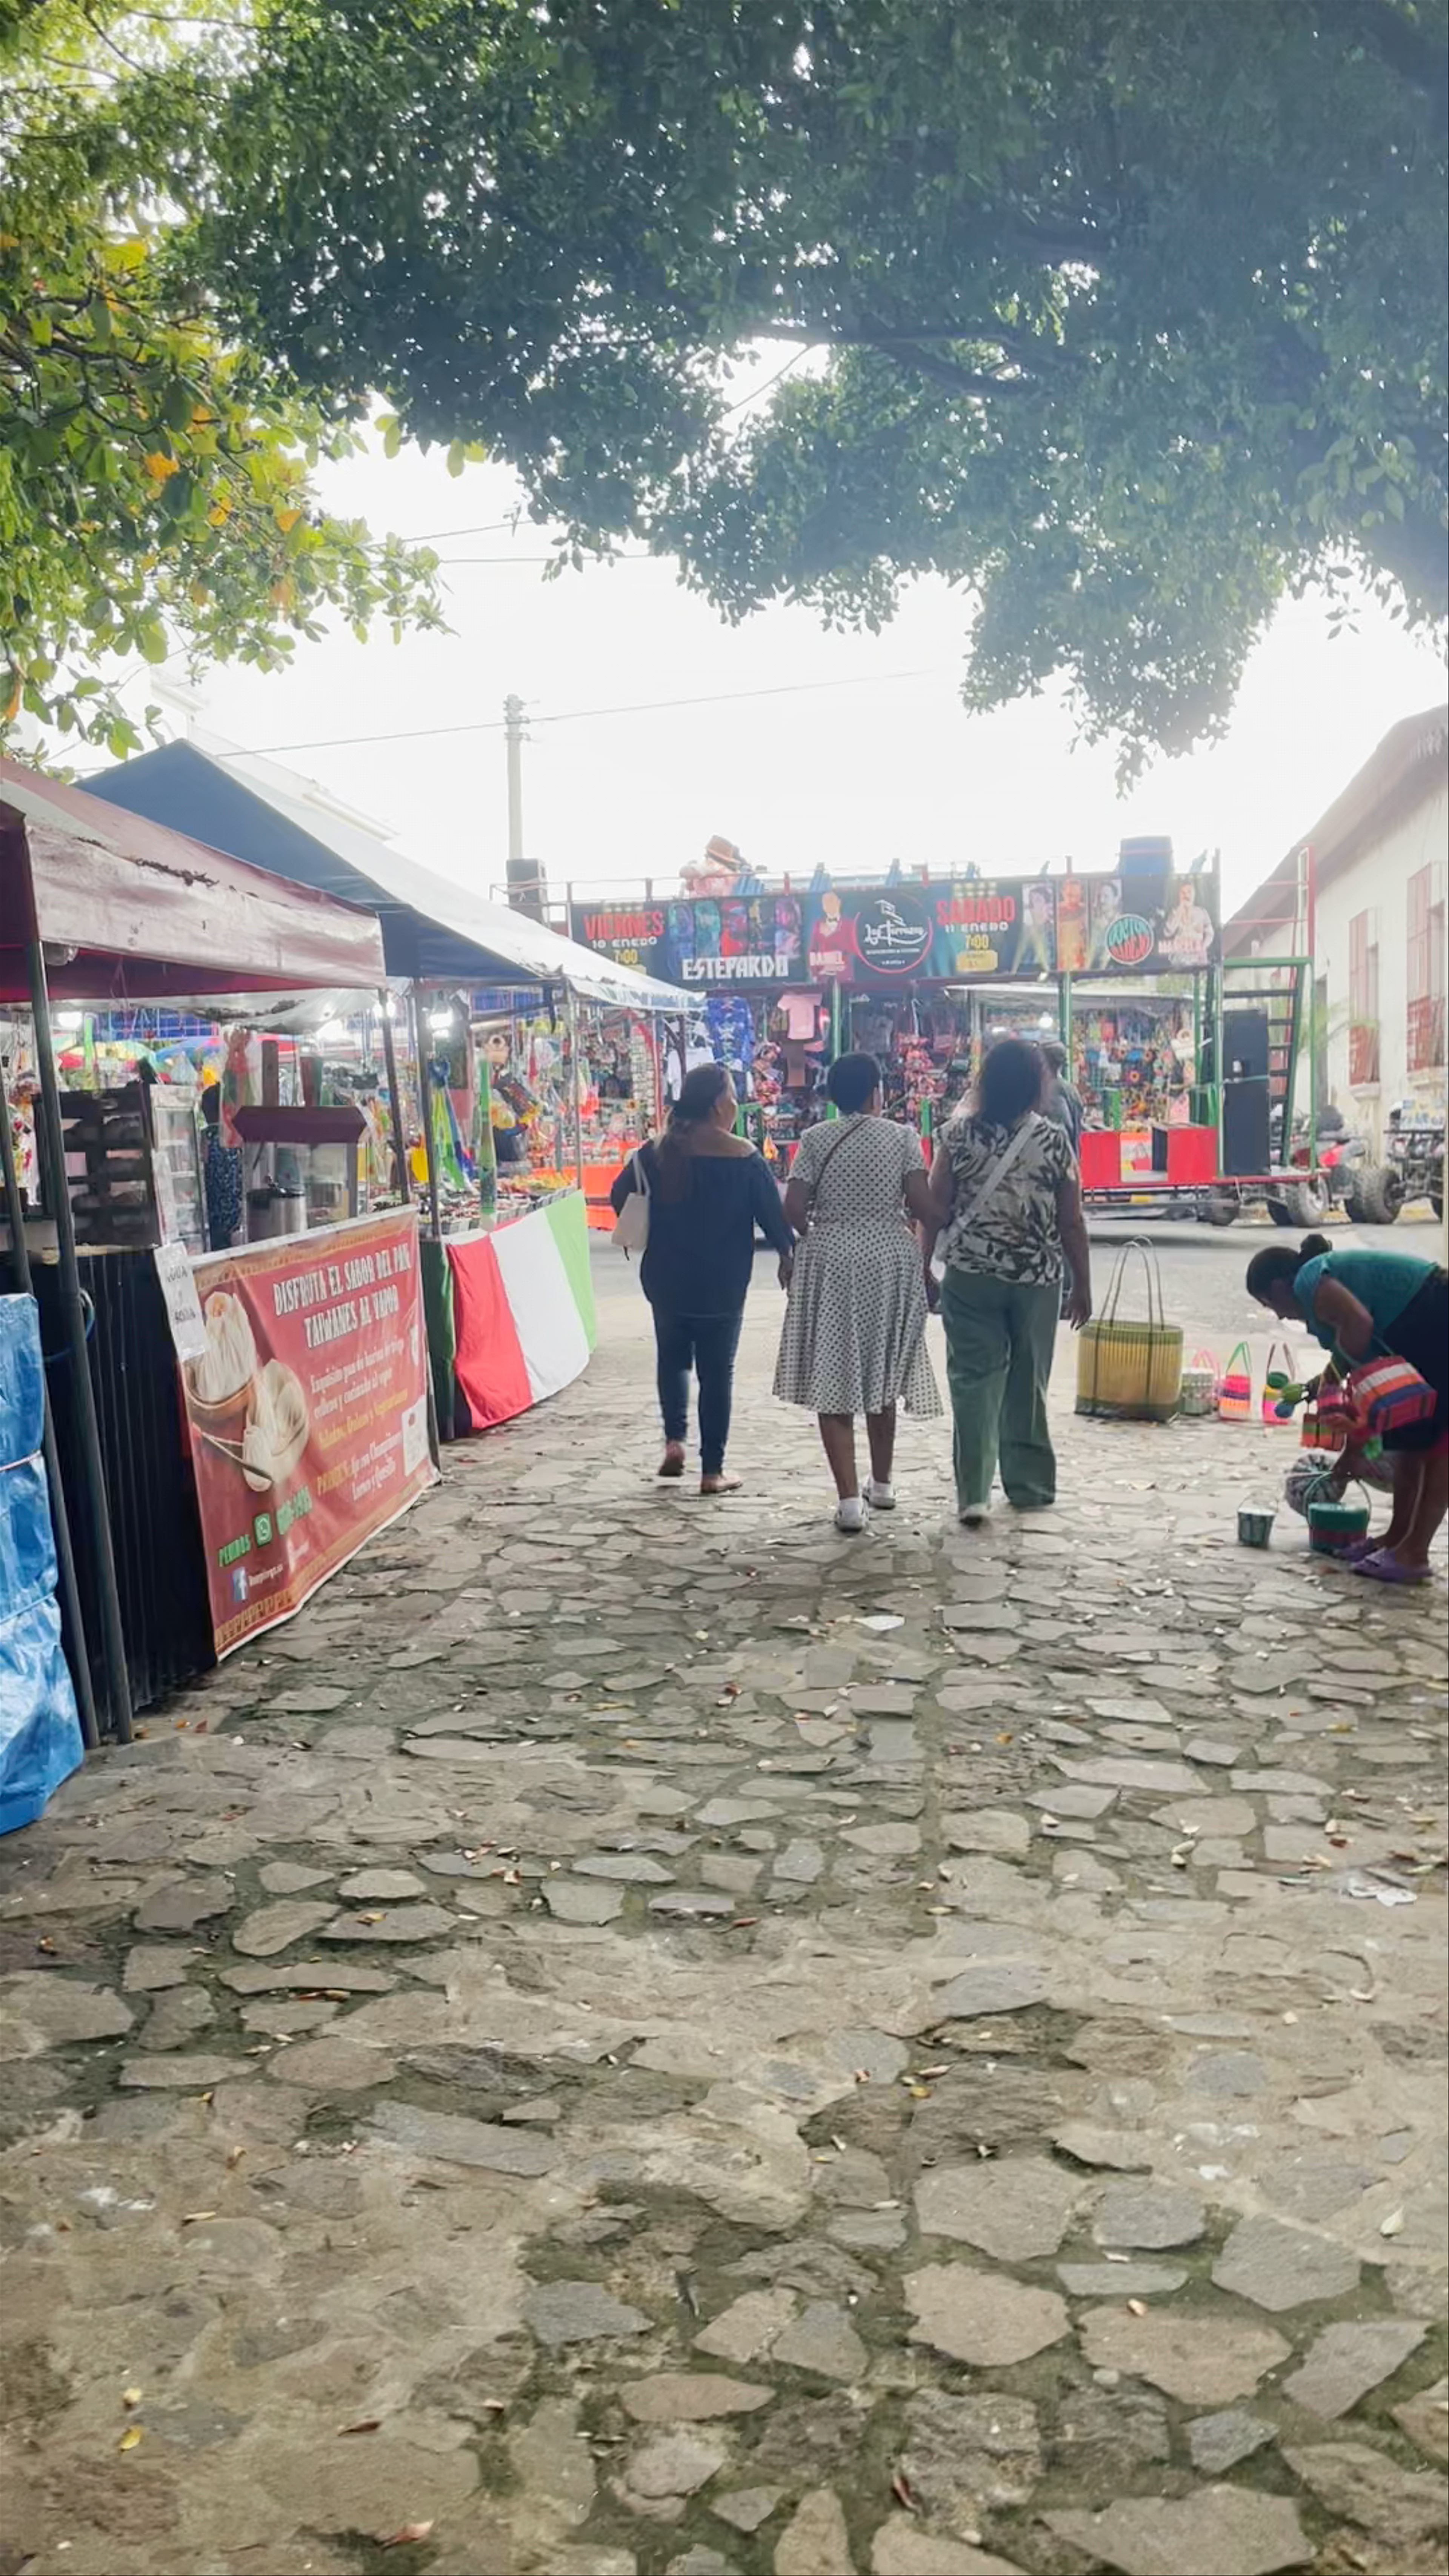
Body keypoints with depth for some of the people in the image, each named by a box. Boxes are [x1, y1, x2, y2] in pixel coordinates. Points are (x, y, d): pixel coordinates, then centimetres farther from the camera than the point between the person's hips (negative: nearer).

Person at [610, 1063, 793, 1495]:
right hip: (722, 1284, -3)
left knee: (673, 1358, 22)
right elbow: (772, 1213, -7)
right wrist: (788, 1253, 11)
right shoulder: (744, 1157, -11)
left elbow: (620, 1196, 6)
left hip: (666, 1279, 3)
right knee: (717, 1371, 5)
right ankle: (712, 1471, 8)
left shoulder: (658, 1152, -1)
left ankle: (674, 1440, 6)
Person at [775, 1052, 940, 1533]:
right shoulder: (902, 1137, -2)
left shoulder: (815, 1140, -2)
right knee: (880, 1375, 18)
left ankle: (850, 1501, -6)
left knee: (833, 1381, 2)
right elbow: (922, 1206, -9)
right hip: (890, 1260, 2)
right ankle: (882, 1484, 31)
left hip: (830, 1264, -2)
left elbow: (793, 1209, -7)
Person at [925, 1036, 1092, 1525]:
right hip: (1036, 1278, 0)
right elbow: (1071, 1222, -3)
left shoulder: (959, 1135, -4)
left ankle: (973, 1492, -5)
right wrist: (1082, 1284, 7)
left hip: (970, 1276, 0)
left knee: (974, 1381, 2)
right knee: (1027, 1383, 12)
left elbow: (936, 1210, -4)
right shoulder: (1054, 1140, -5)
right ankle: (1029, 1486, 23)